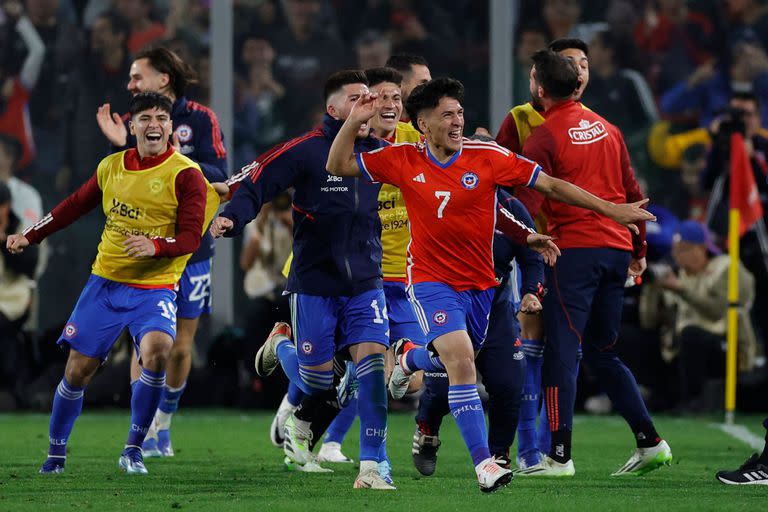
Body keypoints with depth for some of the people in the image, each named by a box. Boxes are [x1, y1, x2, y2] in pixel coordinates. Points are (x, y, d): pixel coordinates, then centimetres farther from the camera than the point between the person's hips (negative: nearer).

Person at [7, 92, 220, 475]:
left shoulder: (185, 175, -7)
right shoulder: (112, 167, 7)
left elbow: (191, 237, -13)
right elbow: (75, 205, 22)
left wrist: (156, 246, -31)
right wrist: (30, 237, 25)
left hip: (154, 288, -4)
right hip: (105, 283, 4)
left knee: (156, 350, -30)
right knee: (78, 368, 1)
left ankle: (133, 450, -15)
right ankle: (56, 453, 21)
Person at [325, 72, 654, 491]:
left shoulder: (487, 157, -9)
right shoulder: (404, 161, -7)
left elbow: (550, 185, -6)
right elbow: (338, 166, -1)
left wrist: (609, 209, -8)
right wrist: (354, 122, -17)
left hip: (480, 283, 3)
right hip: (432, 281, -3)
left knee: (453, 360, 20)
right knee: (461, 360, -23)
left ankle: (410, 357, 58)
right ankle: (483, 463, -21)